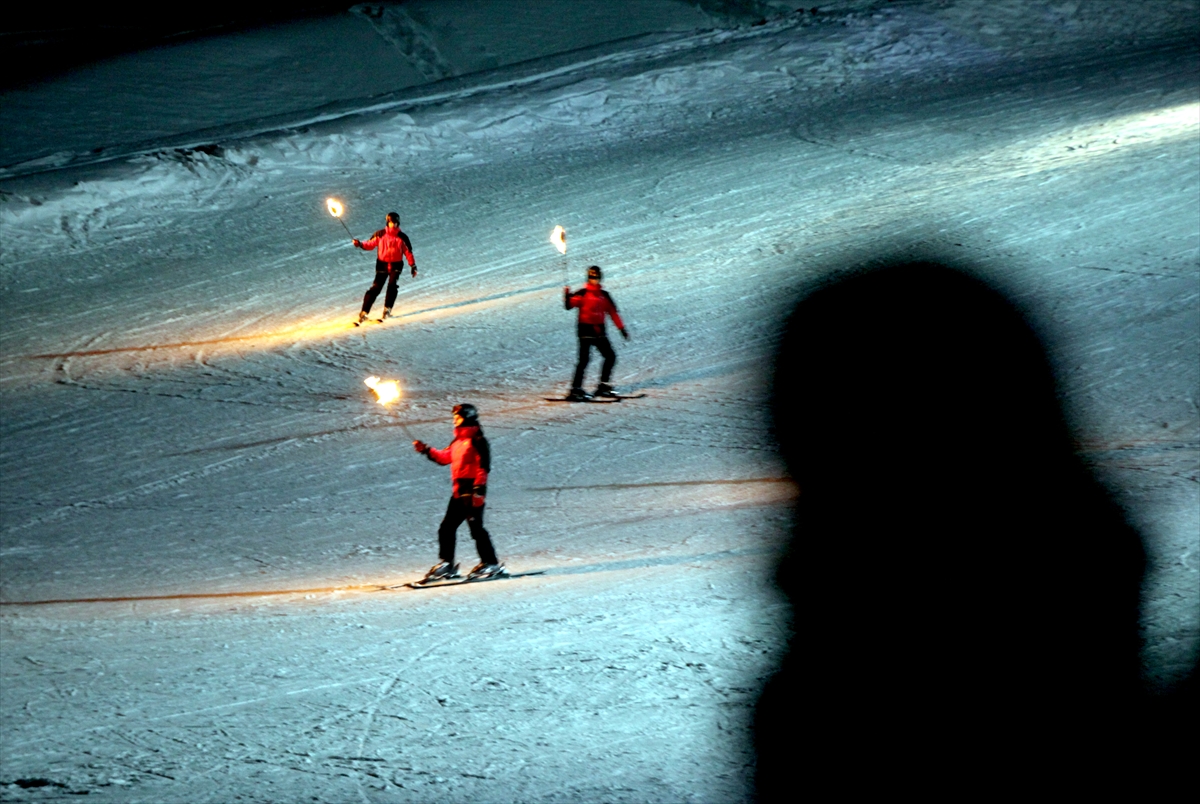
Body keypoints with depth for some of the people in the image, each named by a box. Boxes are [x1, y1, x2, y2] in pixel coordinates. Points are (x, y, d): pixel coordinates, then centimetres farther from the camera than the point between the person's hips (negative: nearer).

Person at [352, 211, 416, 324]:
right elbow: (370, 244, 6)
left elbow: (408, 252, 6)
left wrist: (413, 266, 5)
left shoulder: (402, 237, 2)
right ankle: (364, 312, -7)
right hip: (382, 264, 0)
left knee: (392, 285, -23)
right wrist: (360, 244, -13)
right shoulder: (380, 235, 1)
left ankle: (387, 309, -12)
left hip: (396, 265, 0)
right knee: (376, 287, -9)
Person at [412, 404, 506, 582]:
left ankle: (490, 563, -3)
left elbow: (483, 466, -15)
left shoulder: (477, 440, -9)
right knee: (447, 528, 8)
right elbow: (445, 457, 26)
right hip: (459, 492, 9)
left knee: (476, 527, -9)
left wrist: (479, 489, -21)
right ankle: (446, 564, 14)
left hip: (473, 490, -9)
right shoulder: (458, 441, 18)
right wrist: (426, 450, 16)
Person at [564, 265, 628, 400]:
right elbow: (570, 305, -16)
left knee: (610, 356, 7)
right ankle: (576, 389, -13)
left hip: (599, 330, 6)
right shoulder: (583, 293, -4)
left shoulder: (604, 295, 12)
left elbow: (612, 311, 18)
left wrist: (621, 328, 17)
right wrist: (567, 297, -36)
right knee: (584, 359, -14)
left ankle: (603, 386, 15)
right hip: (586, 329, -6)